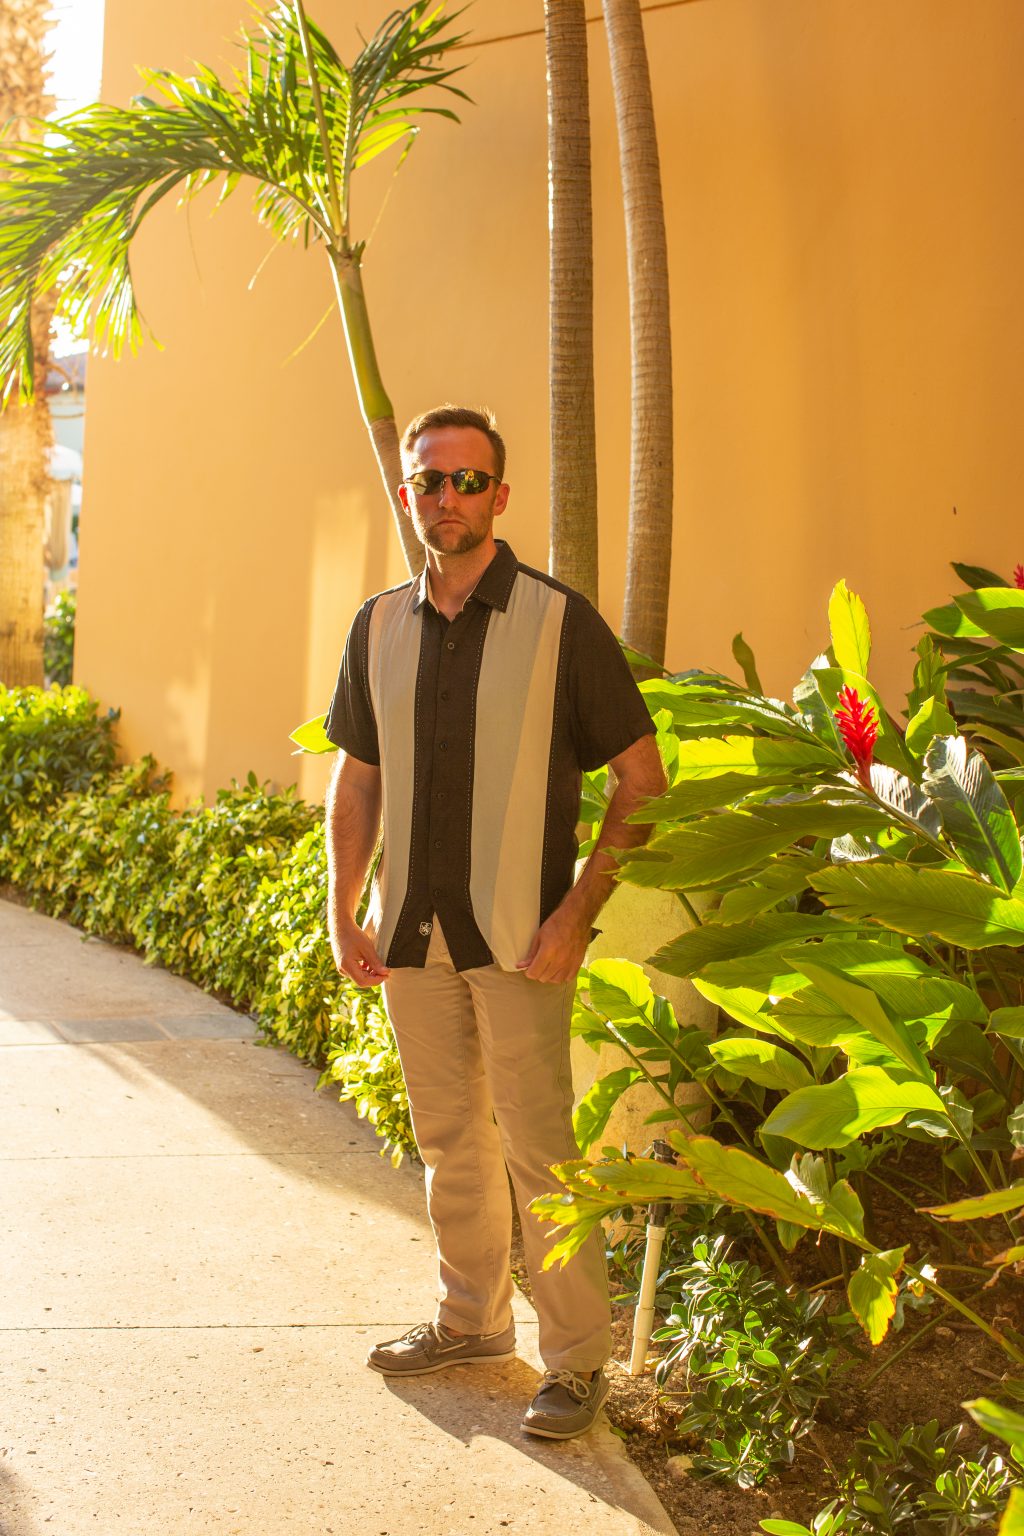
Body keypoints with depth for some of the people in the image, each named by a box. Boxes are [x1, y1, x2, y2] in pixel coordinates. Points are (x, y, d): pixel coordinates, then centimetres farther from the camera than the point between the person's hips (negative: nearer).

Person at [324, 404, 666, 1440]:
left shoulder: (559, 622, -6)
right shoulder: (379, 627, 8)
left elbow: (641, 780, -5)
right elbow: (356, 780, 15)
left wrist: (577, 913, -13)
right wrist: (343, 915, 6)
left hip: (518, 936, -5)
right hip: (411, 934, 5)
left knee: (536, 1145, -4)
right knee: (449, 1138, 15)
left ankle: (578, 1360, 8)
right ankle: (471, 1319, 32)